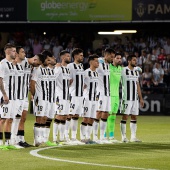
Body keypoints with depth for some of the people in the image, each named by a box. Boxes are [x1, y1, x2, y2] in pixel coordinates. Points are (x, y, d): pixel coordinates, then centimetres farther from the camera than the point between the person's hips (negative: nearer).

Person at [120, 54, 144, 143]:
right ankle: (123, 137, 0)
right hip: (126, 98, -7)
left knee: (134, 117, 7)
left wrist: (141, 98, 16)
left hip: (135, 98, 7)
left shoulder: (136, 72, 14)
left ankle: (133, 137, 12)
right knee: (125, 117, -4)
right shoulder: (123, 71, -7)